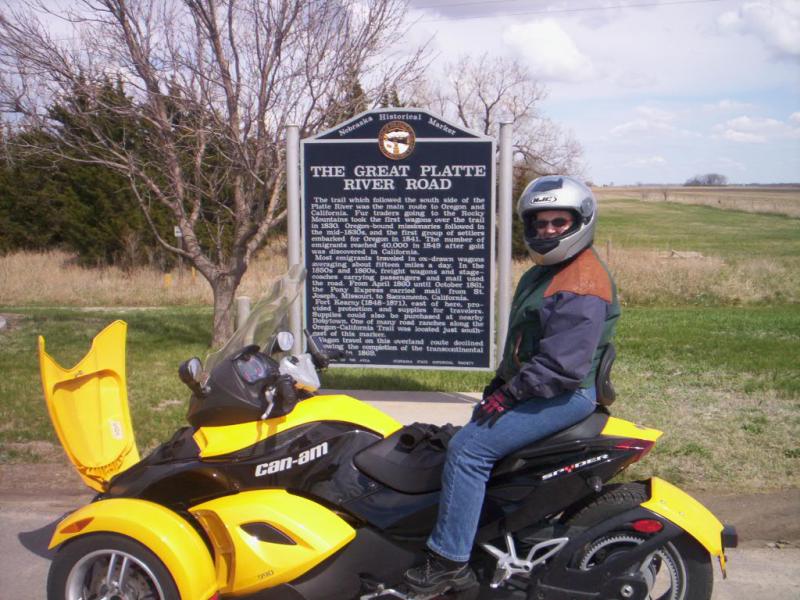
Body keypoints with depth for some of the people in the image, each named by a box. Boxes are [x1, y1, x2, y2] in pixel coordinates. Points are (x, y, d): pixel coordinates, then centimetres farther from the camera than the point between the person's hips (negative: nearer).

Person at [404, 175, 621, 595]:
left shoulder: (583, 283, -18)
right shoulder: (542, 274, 17)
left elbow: (563, 364, -25)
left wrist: (508, 394, -20)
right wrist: (500, 382, 12)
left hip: (567, 395, -11)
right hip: (528, 387, 11)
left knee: (469, 449, -20)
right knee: (466, 434, 15)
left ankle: (449, 560, -13)